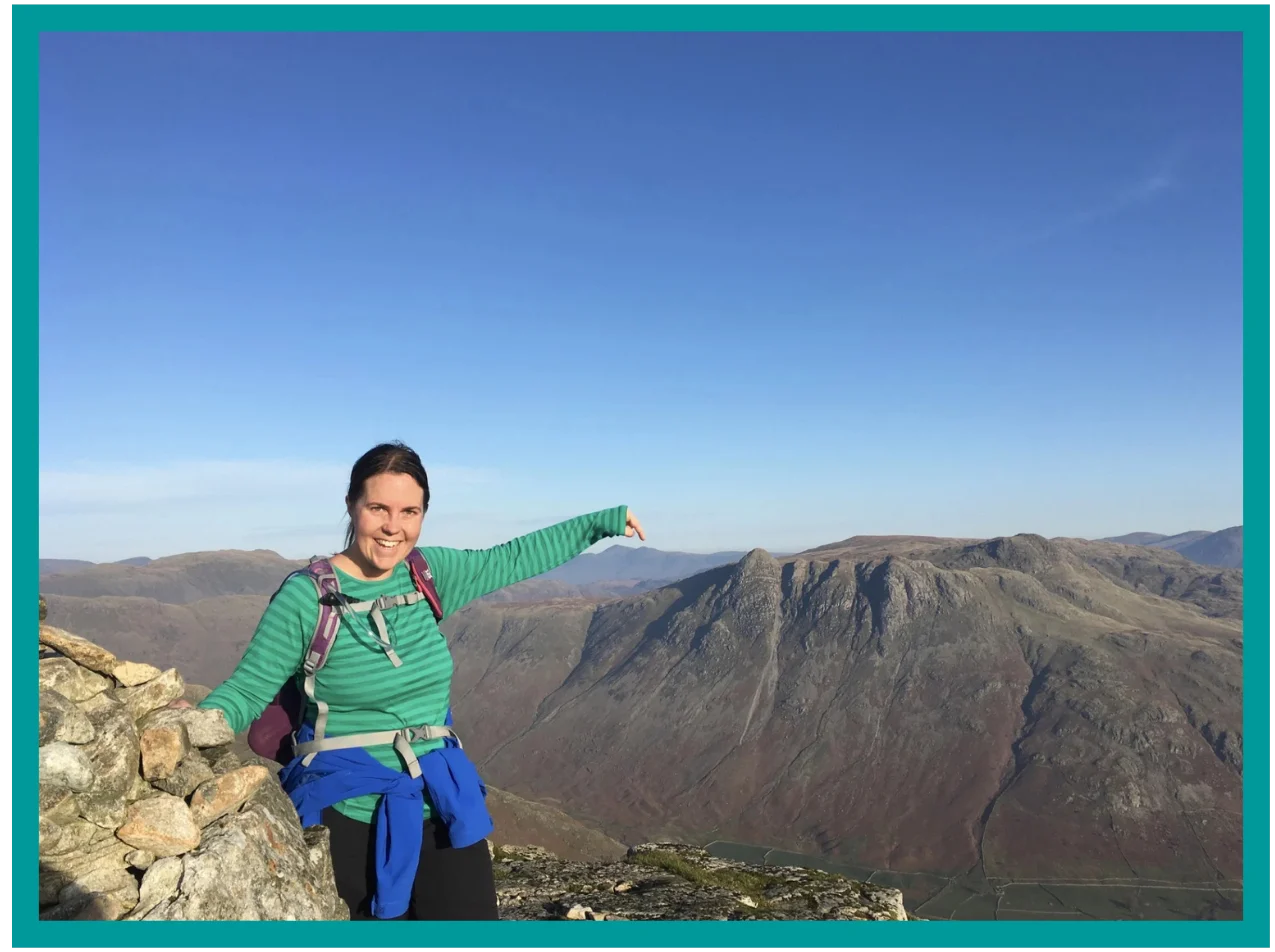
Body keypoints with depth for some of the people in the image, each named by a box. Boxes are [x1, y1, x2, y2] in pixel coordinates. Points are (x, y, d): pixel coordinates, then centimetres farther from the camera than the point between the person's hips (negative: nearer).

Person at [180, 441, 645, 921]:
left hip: (442, 810, 4)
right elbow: (249, 687, -9)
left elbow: (510, 560, 11)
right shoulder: (306, 597, -12)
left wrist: (599, 523, 16)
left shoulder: (429, 574, 1)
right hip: (349, 820, -4)